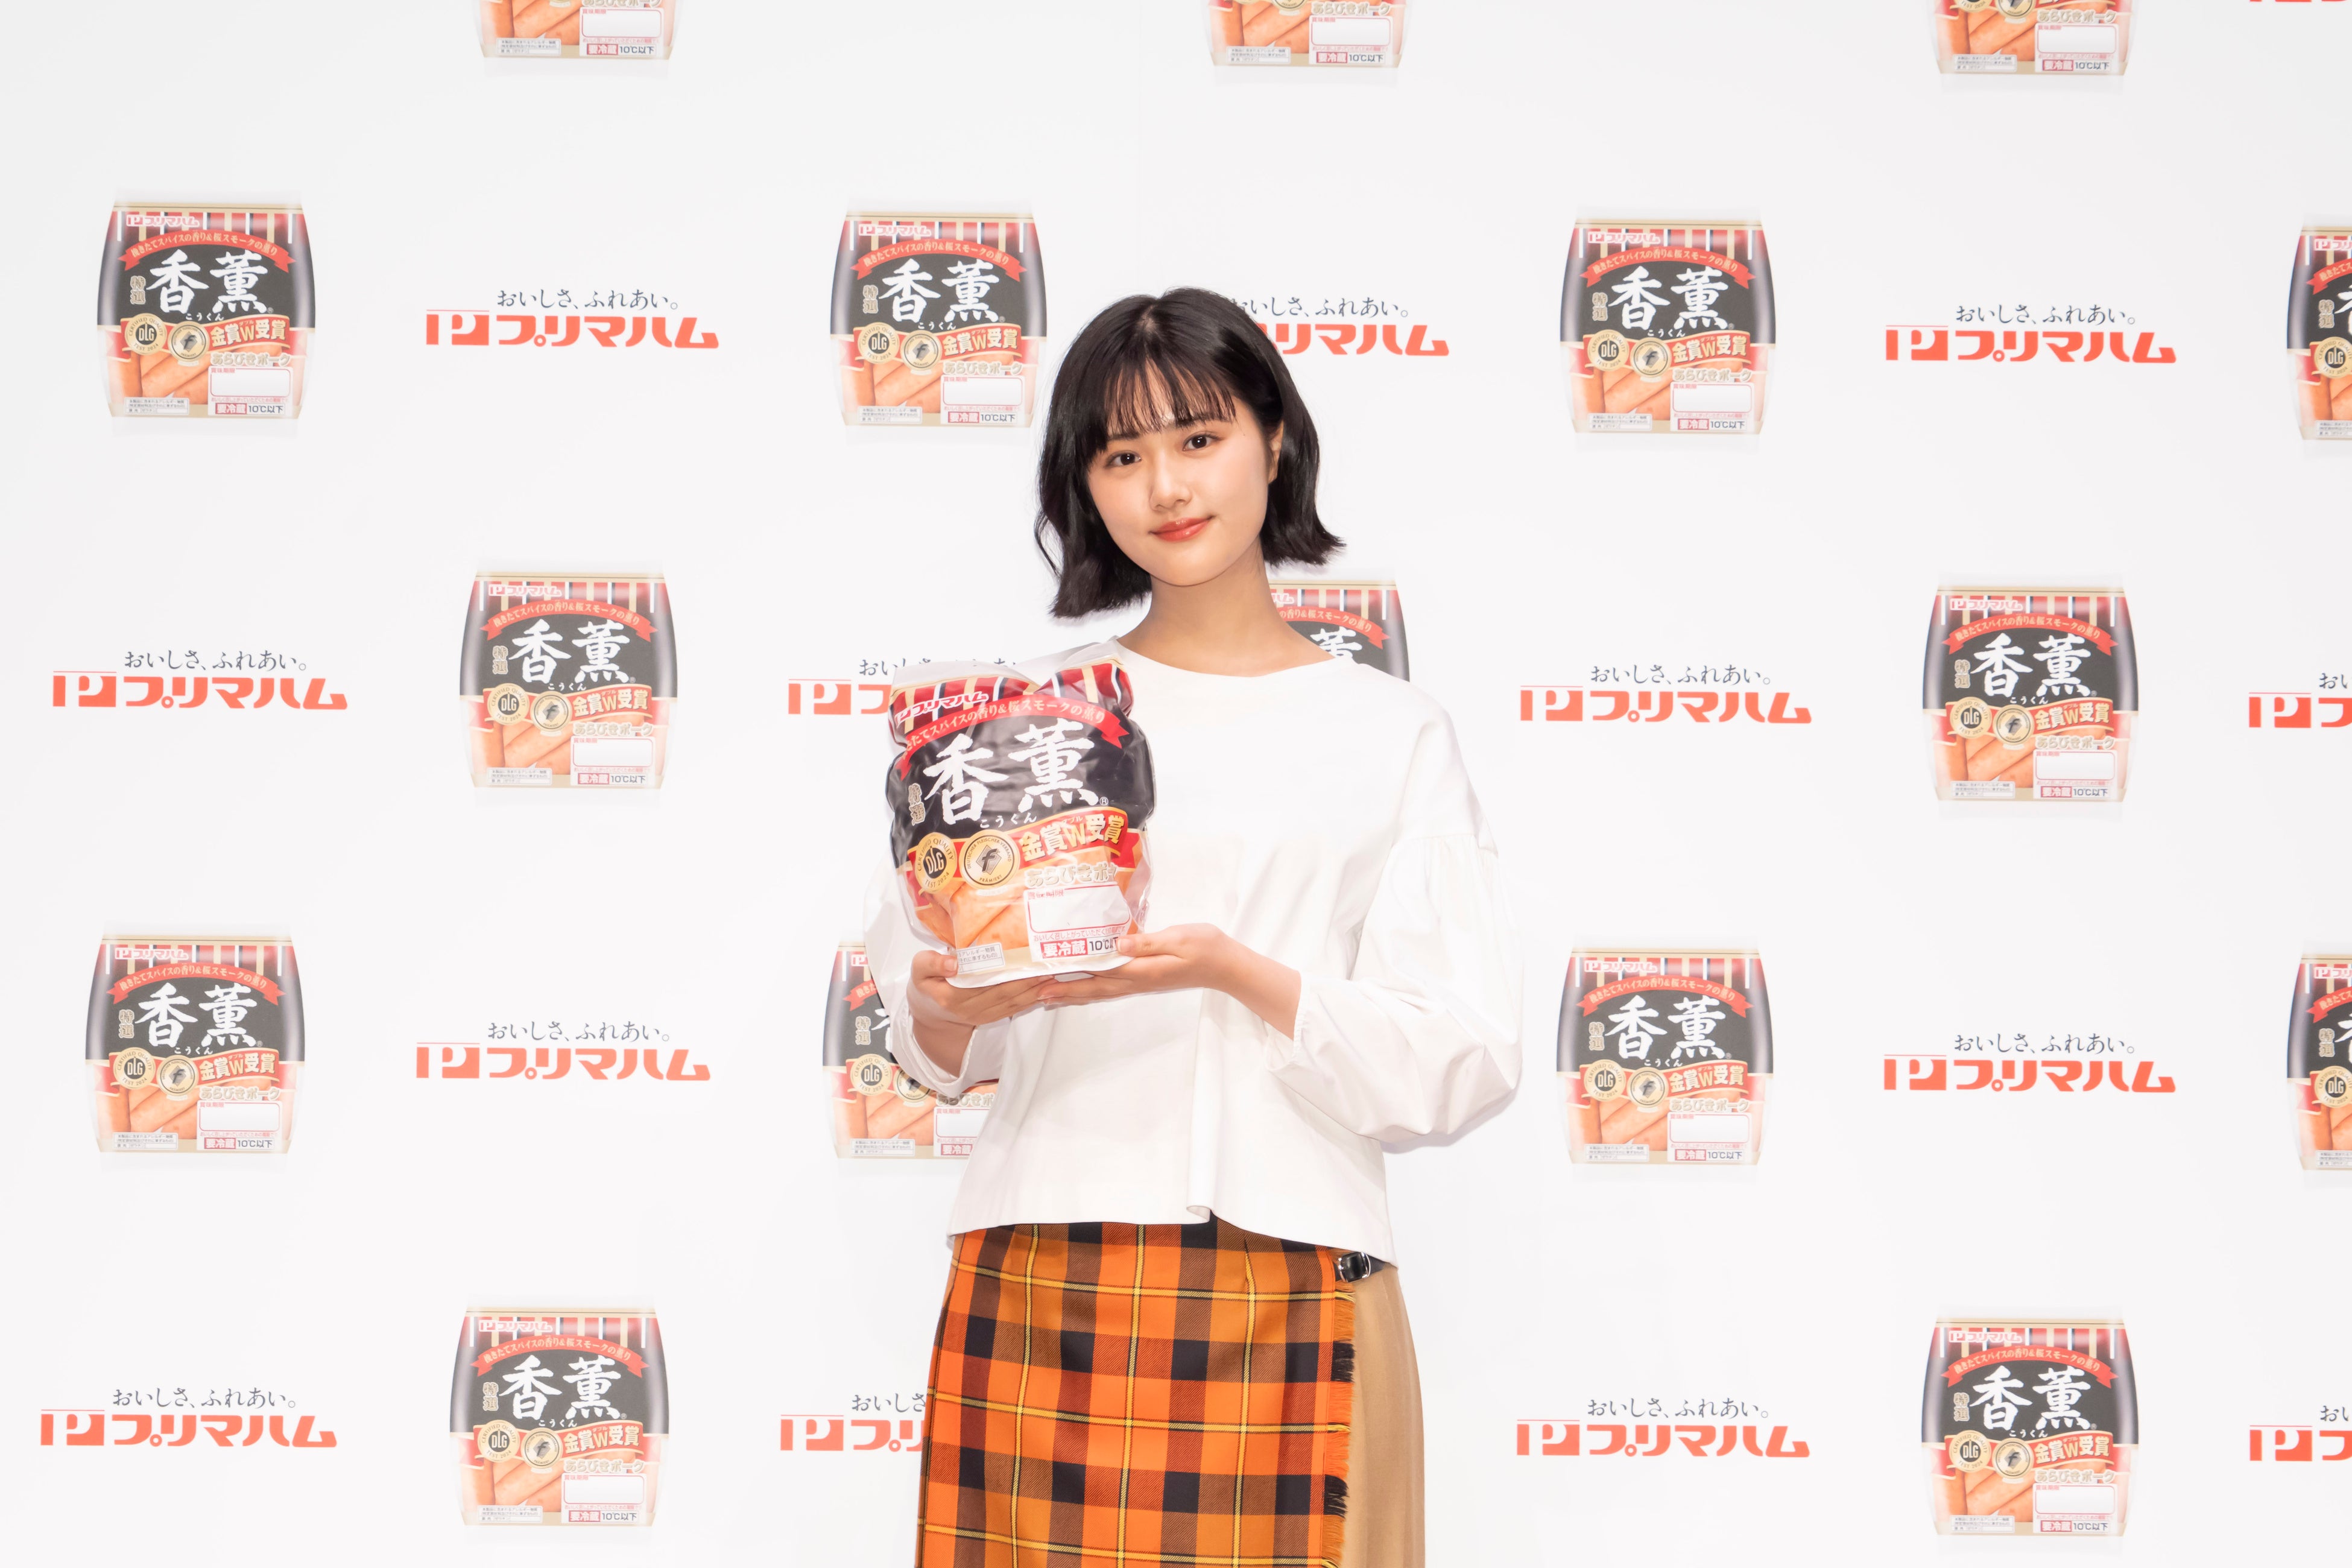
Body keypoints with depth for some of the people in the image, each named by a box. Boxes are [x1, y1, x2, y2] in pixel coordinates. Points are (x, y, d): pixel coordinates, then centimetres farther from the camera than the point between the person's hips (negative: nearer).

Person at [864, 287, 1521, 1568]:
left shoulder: (1391, 736, 8)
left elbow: (1459, 1064, 0)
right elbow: (929, 1046, 12)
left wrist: (1235, 971, -14)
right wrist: (959, 1006, -11)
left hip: (1291, 1301, -1)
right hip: (1044, 1281, 1)